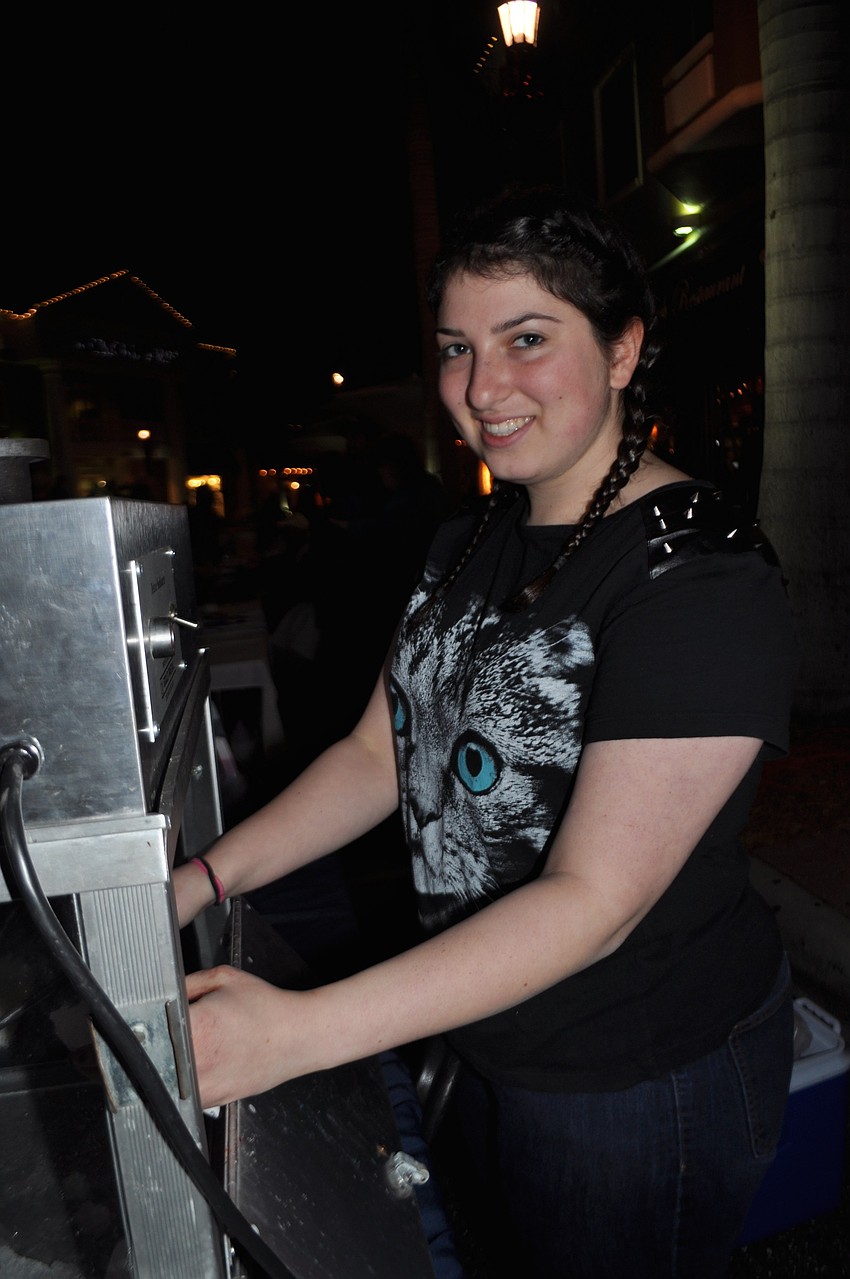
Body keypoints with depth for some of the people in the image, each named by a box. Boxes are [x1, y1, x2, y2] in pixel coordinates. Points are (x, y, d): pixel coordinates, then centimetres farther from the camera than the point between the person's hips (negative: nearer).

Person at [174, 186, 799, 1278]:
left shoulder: (704, 582, -25)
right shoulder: (470, 545, 0)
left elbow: (595, 900, -30)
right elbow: (379, 753, 2)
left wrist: (298, 1030, -32)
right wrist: (204, 878, -8)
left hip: (645, 1077, -6)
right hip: (483, 1039, 7)